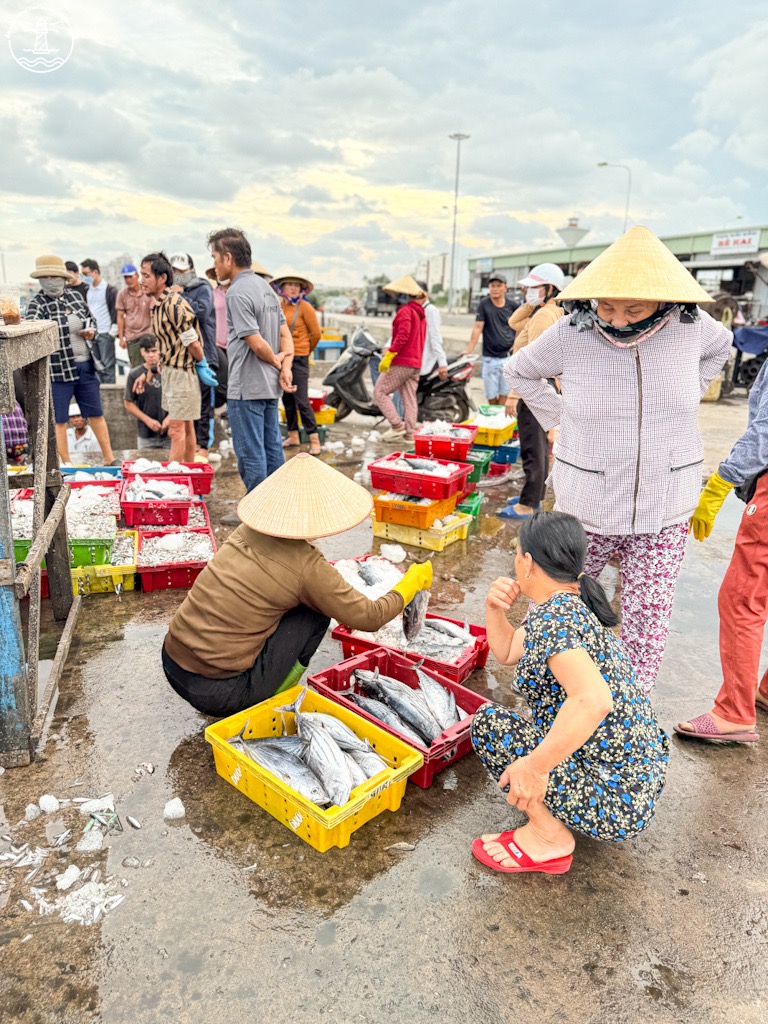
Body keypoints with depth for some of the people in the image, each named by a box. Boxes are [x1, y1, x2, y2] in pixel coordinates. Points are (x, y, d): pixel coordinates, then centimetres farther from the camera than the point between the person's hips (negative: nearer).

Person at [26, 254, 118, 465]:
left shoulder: (75, 295, 7)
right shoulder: (38, 303, -8)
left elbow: (90, 319, 22)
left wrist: (90, 331, 0)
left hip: (86, 365, 5)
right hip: (58, 369, -5)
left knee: (96, 414, 14)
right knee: (59, 420, 3)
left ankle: (109, 459, 27)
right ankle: (65, 465, 15)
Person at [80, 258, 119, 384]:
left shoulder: (110, 290, -5)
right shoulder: (87, 290, 15)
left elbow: (116, 312, -8)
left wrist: (113, 331, -12)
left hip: (106, 334, -7)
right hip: (92, 334, 7)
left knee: (107, 365, -6)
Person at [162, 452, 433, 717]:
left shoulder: (248, 530, 3)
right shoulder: (306, 566, -15)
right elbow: (370, 618, -4)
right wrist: (413, 581, 12)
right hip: (220, 693, -6)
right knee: (317, 609, 2)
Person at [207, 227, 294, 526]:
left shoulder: (238, 293, -16)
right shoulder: (264, 285, 13)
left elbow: (257, 344, -21)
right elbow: (285, 334, 11)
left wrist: (277, 362, -3)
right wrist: (285, 366, -2)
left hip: (246, 387, -9)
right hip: (270, 385, 9)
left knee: (250, 451, 1)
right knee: (272, 447, 15)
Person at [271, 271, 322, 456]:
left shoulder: (304, 306, -6)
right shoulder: (279, 306, 7)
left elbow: (316, 333, -2)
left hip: (298, 358, -5)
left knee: (301, 400, -9)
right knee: (287, 398, 10)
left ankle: (314, 440, -4)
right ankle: (293, 436, 21)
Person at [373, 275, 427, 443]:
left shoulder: (405, 311, -10)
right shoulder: (420, 313, 19)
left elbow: (402, 335, -23)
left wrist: (389, 355, -24)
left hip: (401, 362, -9)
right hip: (416, 363, 9)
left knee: (379, 392, -2)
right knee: (409, 398, 8)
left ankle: (397, 426, -10)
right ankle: (410, 434, 7)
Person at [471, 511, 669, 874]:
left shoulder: (550, 616, -23)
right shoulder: (576, 604, 8)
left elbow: (594, 700, -37)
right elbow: (507, 652, 18)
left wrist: (535, 766, -32)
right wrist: (495, 609, 1)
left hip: (614, 803, -10)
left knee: (488, 721, -9)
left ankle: (550, 838, 0)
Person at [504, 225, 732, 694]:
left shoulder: (689, 326, -7)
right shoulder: (570, 334, -12)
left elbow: (721, 346, 18)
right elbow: (518, 371, 7)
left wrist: (681, 403, 8)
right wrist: (558, 417, -1)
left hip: (665, 511, 1)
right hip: (587, 506, -1)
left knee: (649, 614, 9)